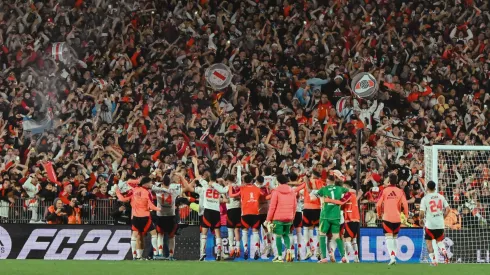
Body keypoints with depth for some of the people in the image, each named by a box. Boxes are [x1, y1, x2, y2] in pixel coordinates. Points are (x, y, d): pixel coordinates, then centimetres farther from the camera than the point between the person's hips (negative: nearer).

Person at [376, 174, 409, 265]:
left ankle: (392, 257, -22)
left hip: (387, 218, -2)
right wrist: (406, 216, 8)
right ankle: (394, 256, 20)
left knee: (389, 237, -5)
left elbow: (378, 204, -4)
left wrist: (379, 214, 13)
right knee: (395, 237, 19)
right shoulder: (400, 191, 2)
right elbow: (405, 204, -6)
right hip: (397, 218, 2)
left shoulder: (384, 191, -1)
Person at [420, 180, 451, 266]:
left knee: (428, 242, 10)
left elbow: (422, 212, -14)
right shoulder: (441, 197, 4)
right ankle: (444, 252, -9)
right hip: (440, 223, 4)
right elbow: (448, 209, 4)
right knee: (439, 241, 20)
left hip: (430, 224, -4)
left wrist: (421, 219, 5)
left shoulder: (425, 198, -8)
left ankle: (433, 260, 1)